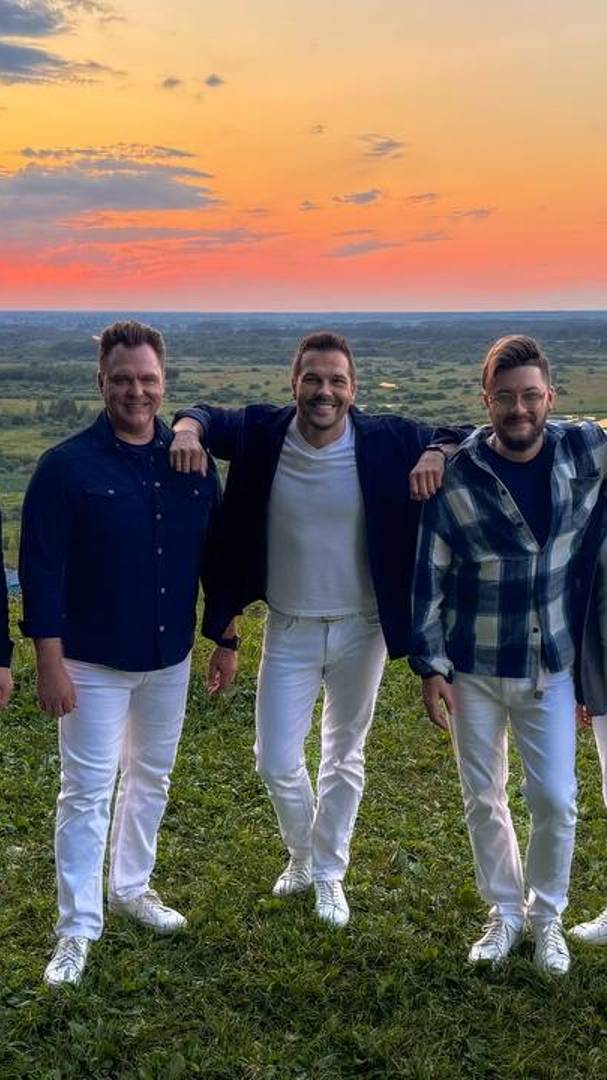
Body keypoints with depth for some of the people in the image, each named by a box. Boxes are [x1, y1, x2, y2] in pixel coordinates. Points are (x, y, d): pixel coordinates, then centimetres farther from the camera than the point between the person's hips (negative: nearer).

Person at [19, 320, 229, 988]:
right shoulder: (68, 466, -13)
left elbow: (215, 552, 8)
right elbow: (41, 570, -12)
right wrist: (50, 662, -15)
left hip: (170, 658, 5)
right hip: (94, 663, -4)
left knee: (151, 779, 18)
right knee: (87, 793, 3)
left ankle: (131, 888, 38)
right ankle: (77, 928, 16)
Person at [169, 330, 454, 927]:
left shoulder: (386, 440, -14)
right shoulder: (262, 433, -11)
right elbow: (204, 416, 5)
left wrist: (438, 454, -27)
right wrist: (188, 428, -18)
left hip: (361, 629, 0)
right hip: (289, 631, 1)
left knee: (344, 758, 16)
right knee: (276, 762, 5)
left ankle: (328, 874, 38)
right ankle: (302, 855, 37)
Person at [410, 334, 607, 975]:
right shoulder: (454, 478, -14)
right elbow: (428, 578, -7)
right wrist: (431, 667, -8)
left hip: (551, 664, 1)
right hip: (473, 668, -1)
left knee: (555, 799, 5)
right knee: (483, 798, 11)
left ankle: (547, 915, 30)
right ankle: (504, 912, 34)